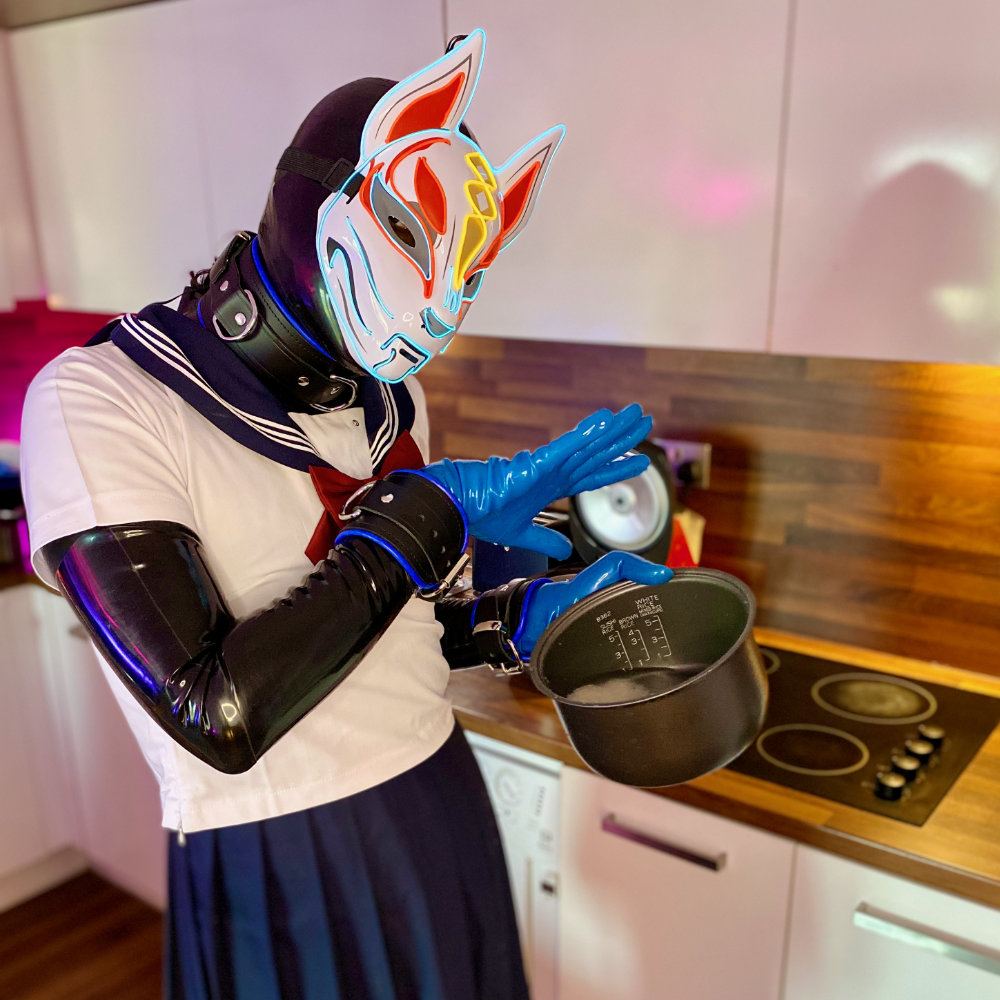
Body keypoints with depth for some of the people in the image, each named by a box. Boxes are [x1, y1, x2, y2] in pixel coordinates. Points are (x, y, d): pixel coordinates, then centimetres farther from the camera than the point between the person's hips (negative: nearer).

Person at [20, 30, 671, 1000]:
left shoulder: (389, 402, 1)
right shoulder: (96, 402, -18)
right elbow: (217, 717, -28)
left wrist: (529, 614, -5)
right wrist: (429, 510, -26)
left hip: (443, 811, 6)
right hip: (273, 876, -5)